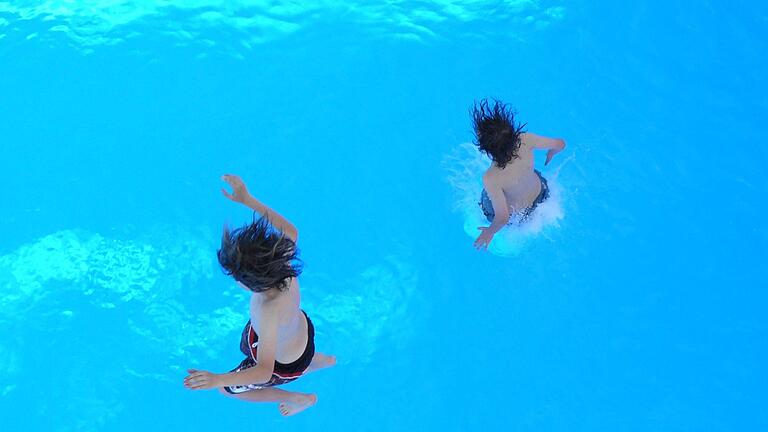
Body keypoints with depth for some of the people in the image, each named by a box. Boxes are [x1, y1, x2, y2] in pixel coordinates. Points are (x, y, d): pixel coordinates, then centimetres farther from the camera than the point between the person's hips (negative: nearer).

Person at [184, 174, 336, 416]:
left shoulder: (270, 312, -48)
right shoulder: (283, 263, -32)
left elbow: (264, 371, -48)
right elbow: (290, 231, -13)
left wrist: (217, 380, -60)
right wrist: (248, 200, -17)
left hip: (285, 365, -6)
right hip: (300, 329, 6)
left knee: (229, 388, 20)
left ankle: (302, 399, 39)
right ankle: (324, 361, 62)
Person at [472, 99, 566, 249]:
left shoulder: (491, 179, -45)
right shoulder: (525, 140, -33)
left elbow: (502, 217, -36)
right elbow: (560, 144, -16)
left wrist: (490, 232, -15)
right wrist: (551, 153, 7)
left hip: (516, 215, -3)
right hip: (540, 195, 4)